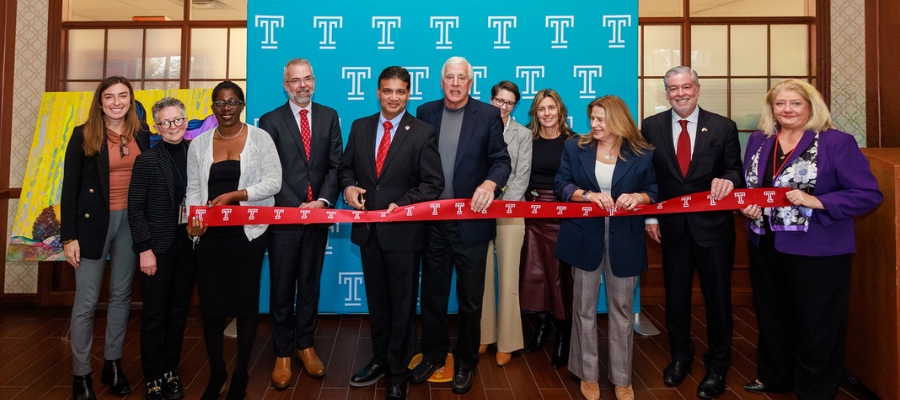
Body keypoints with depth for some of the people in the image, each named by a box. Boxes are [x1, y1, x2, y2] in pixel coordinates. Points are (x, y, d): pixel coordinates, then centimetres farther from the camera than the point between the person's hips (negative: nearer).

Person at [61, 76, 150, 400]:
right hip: (94, 222, -3)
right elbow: (70, 188, -4)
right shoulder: (83, 135, -4)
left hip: (131, 222, 3)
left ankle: (113, 364, 26)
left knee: (121, 295, 12)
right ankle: (81, 374, 16)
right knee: (86, 301, 2)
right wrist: (69, 236, -9)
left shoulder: (142, 135, 5)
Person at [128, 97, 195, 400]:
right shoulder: (147, 159, -6)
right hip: (158, 246, -3)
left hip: (189, 243, 3)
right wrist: (145, 249, -12)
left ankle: (170, 371, 27)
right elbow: (135, 208, -8)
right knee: (154, 314, 6)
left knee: (178, 311, 12)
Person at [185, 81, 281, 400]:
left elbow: (273, 181, -7)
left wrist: (235, 195, -16)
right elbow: (193, 188, 8)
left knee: (246, 303, 5)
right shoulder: (199, 143, 9)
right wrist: (194, 216, -10)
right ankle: (216, 373, 26)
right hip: (210, 235, 3)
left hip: (247, 233, -2)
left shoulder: (260, 138, 0)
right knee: (210, 304, 6)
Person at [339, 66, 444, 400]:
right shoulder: (360, 127, 6)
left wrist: (402, 205, -21)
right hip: (368, 229, 4)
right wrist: (348, 186, -10)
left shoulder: (423, 133, -7)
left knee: (402, 304, 9)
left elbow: (433, 183, -10)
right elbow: (346, 167, 11)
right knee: (376, 301, 19)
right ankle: (380, 360, 38)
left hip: (403, 231, -4)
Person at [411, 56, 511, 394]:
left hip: (471, 220, -2)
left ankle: (465, 361, 28)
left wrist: (490, 183, -29)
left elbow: (501, 160, -8)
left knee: (470, 296, 10)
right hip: (432, 219, 3)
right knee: (432, 292, 15)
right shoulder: (425, 112, 6)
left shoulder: (488, 115, -2)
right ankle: (433, 354, 33)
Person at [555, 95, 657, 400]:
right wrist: (589, 195, -18)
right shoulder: (575, 148, 3)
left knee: (622, 308, 9)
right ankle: (588, 374, 25)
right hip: (585, 236, 1)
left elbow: (654, 191, 3)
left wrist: (638, 197, -19)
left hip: (624, 239, 0)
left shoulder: (642, 154, 1)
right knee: (584, 307, 9)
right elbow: (561, 184, -1)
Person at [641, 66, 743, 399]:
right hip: (672, 225, 1)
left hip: (713, 223, -1)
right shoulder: (651, 126, 0)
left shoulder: (724, 127, -3)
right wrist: (649, 215, -1)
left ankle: (717, 366, 27)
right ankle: (680, 356, 35)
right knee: (675, 294, 14)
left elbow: (735, 171, -1)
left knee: (717, 296, 8)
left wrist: (728, 180, -24)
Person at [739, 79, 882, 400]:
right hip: (766, 247, 6)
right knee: (772, 316, 20)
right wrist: (747, 205, -7)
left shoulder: (836, 142, -11)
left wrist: (816, 201, -25)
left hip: (817, 252, -5)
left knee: (817, 324, 8)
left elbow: (868, 194, -13)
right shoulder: (758, 141, 5)